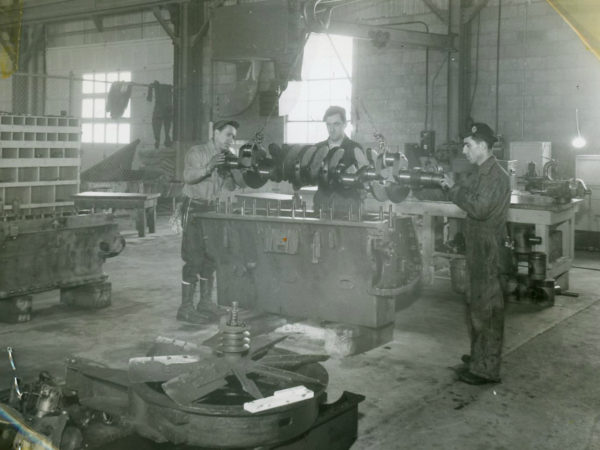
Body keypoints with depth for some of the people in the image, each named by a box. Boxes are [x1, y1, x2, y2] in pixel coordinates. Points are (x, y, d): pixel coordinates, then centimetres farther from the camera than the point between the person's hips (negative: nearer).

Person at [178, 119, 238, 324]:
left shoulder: (229, 155, 9)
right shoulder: (197, 152, -9)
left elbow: (230, 187, 4)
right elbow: (188, 176, -25)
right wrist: (208, 167, -36)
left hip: (212, 208, 7)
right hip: (194, 207, -7)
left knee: (211, 257, 10)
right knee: (194, 259, -9)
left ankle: (205, 303, 20)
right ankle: (186, 308, -3)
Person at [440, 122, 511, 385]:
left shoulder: (496, 176, -17)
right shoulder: (480, 173, 13)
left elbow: (480, 208, -26)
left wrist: (454, 189, -18)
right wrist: (450, 187, 3)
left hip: (489, 252, -10)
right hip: (477, 249, 10)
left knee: (486, 309, -4)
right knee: (476, 304, 19)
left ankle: (487, 370, 3)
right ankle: (479, 356, 33)